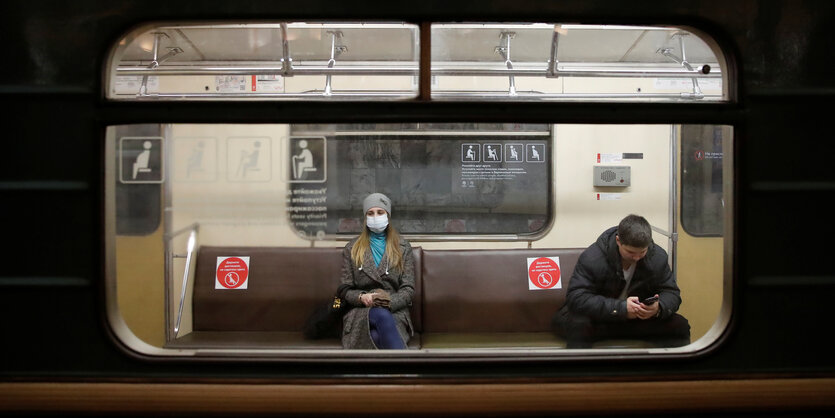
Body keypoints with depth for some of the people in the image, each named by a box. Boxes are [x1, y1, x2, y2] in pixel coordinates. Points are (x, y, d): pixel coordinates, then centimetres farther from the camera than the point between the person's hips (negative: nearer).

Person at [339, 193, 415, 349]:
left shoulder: (403, 248, 15)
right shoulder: (351, 249, 16)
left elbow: (408, 289, 6)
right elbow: (345, 290, 13)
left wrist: (390, 301, -16)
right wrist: (362, 297, -11)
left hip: (395, 312, 0)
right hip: (360, 313, 0)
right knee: (382, 316, -39)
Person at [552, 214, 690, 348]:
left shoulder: (658, 256, -7)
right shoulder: (592, 257, -23)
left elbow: (671, 292, -2)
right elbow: (576, 298, -30)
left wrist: (659, 308, -29)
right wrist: (621, 308, -37)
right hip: (597, 317, -4)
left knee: (679, 326, -15)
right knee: (578, 326, -38)